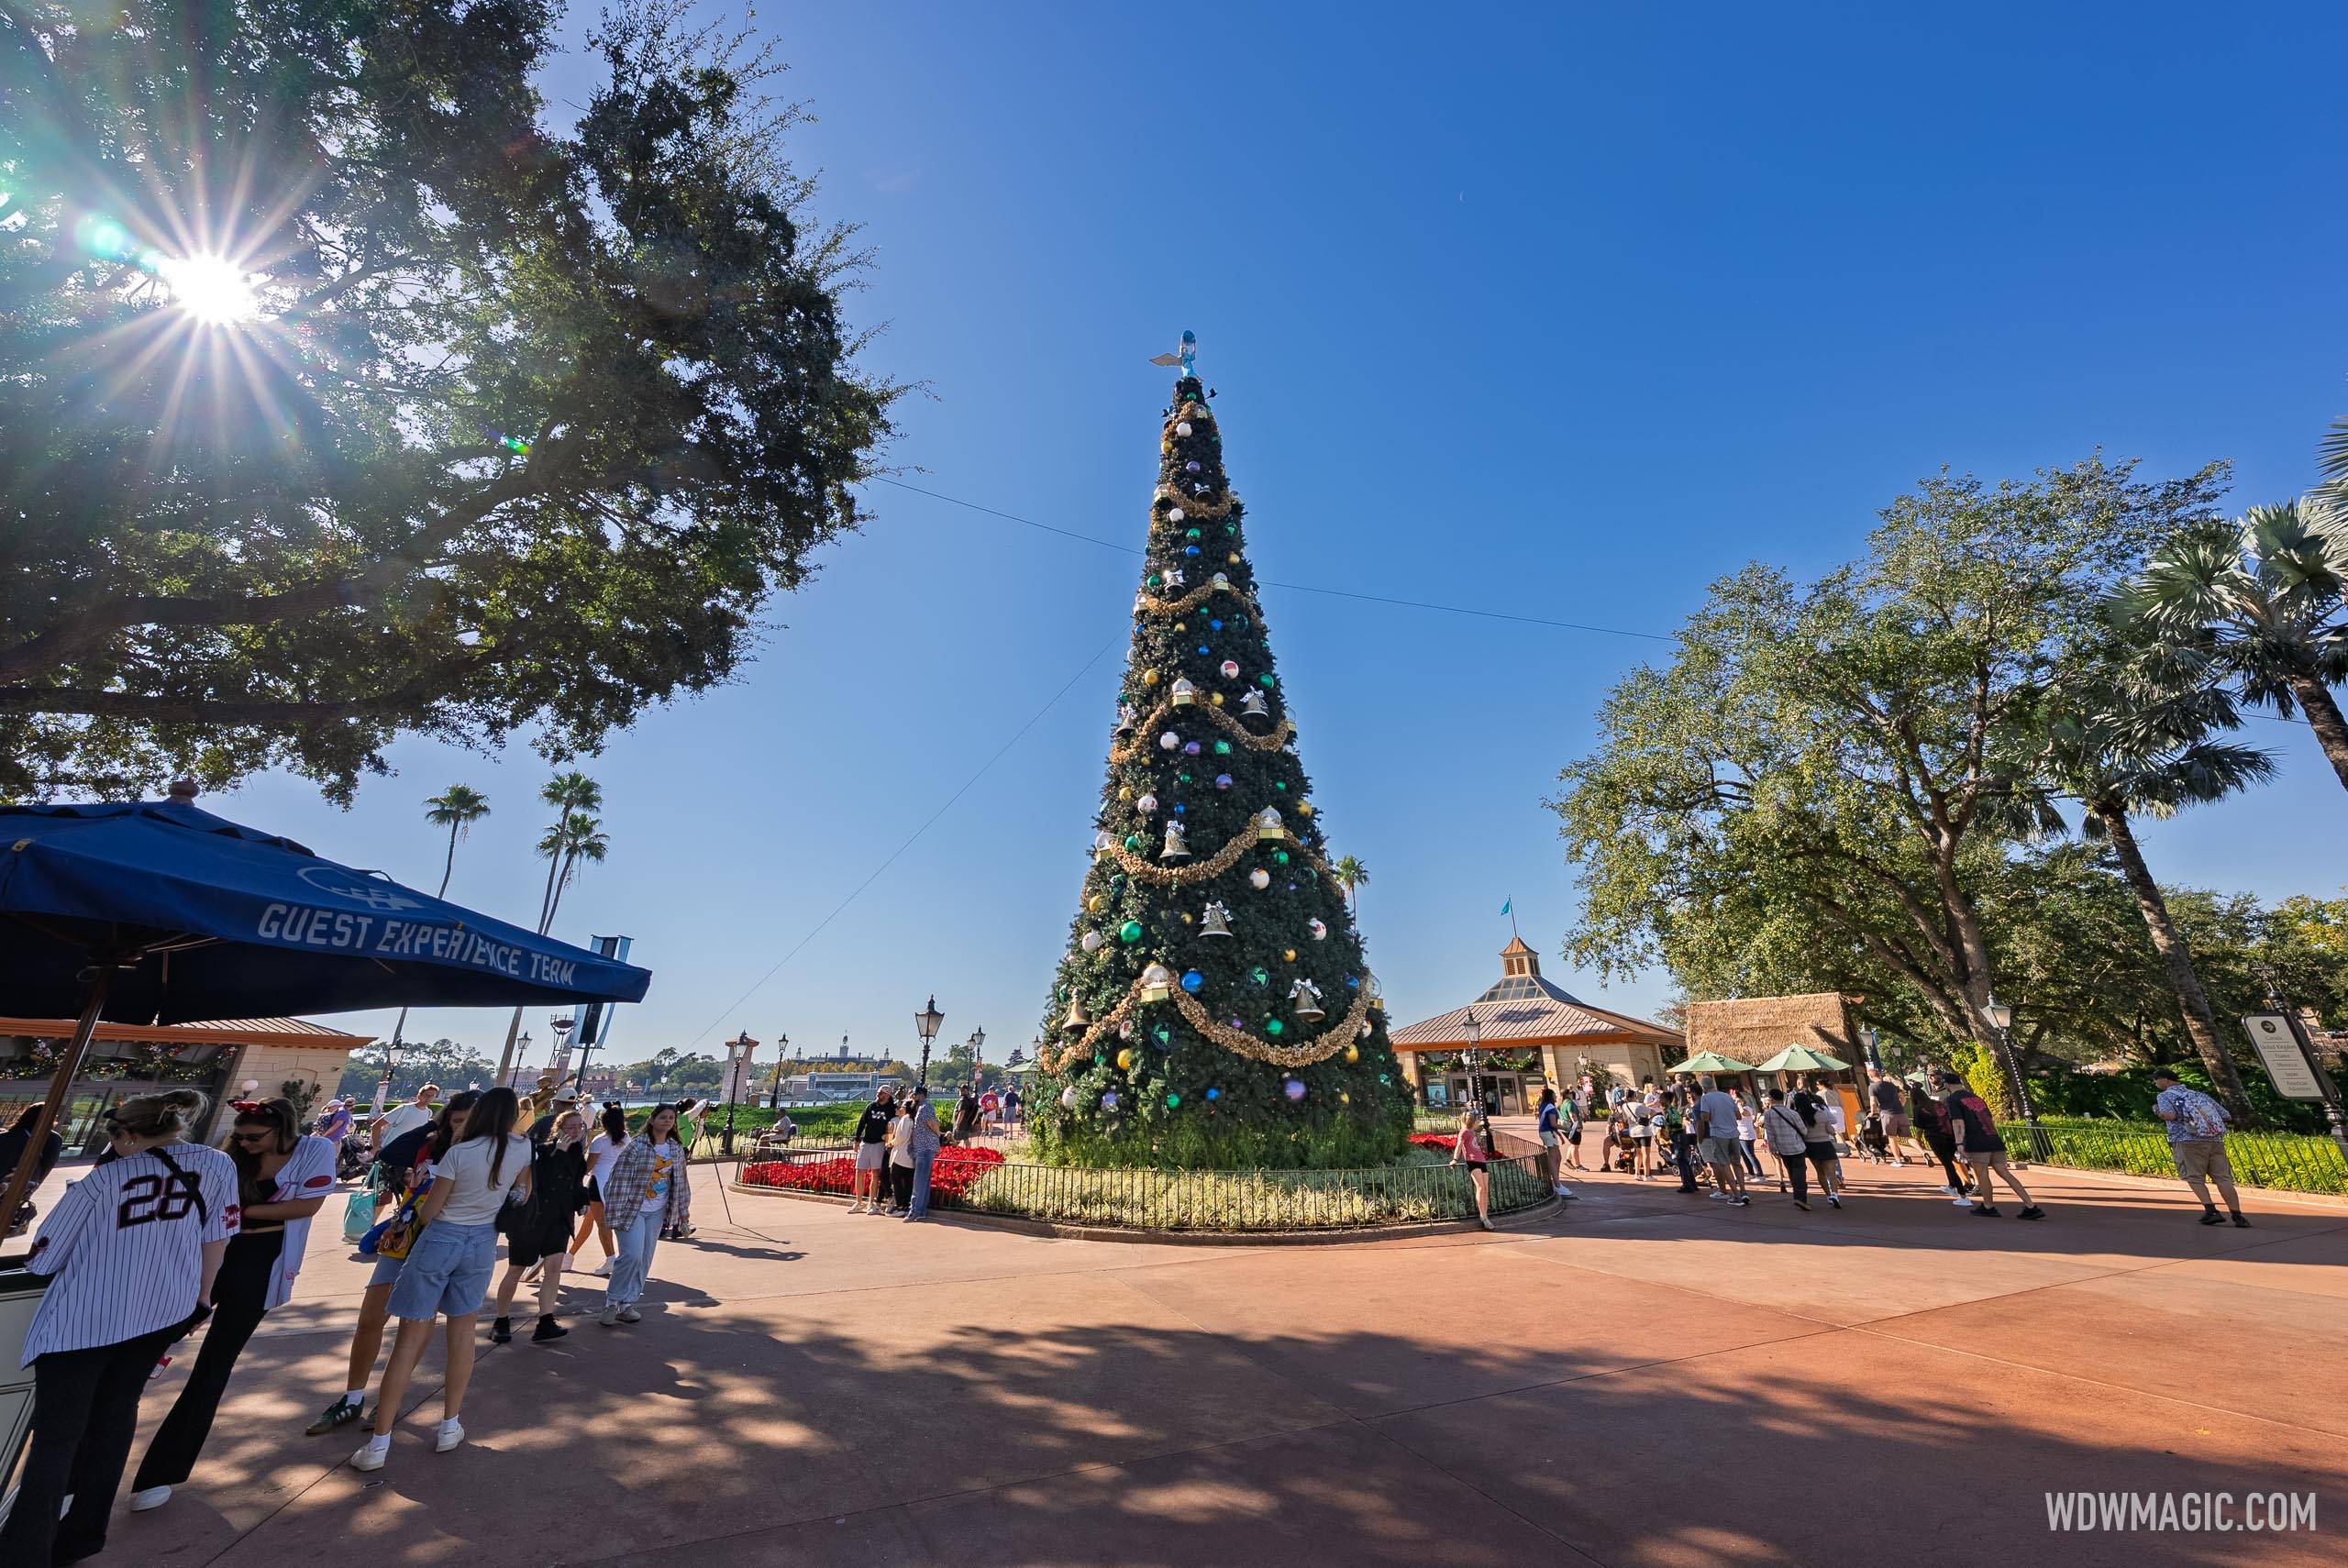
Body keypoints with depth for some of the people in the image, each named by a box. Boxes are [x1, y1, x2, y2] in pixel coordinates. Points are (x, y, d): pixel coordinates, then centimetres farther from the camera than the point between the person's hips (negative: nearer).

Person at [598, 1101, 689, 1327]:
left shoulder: (677, 1149, 5)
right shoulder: (637, 1145, -12)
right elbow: (620, 1177, -12)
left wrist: (683, 1211, 16)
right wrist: (614, 1211, -15)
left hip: (657, 1213, 5)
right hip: (632, 1209, -5)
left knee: (645, 1260, 8)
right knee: (632, 1256, -13)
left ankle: (626, 1305, 20)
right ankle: (612, 1302, 6)